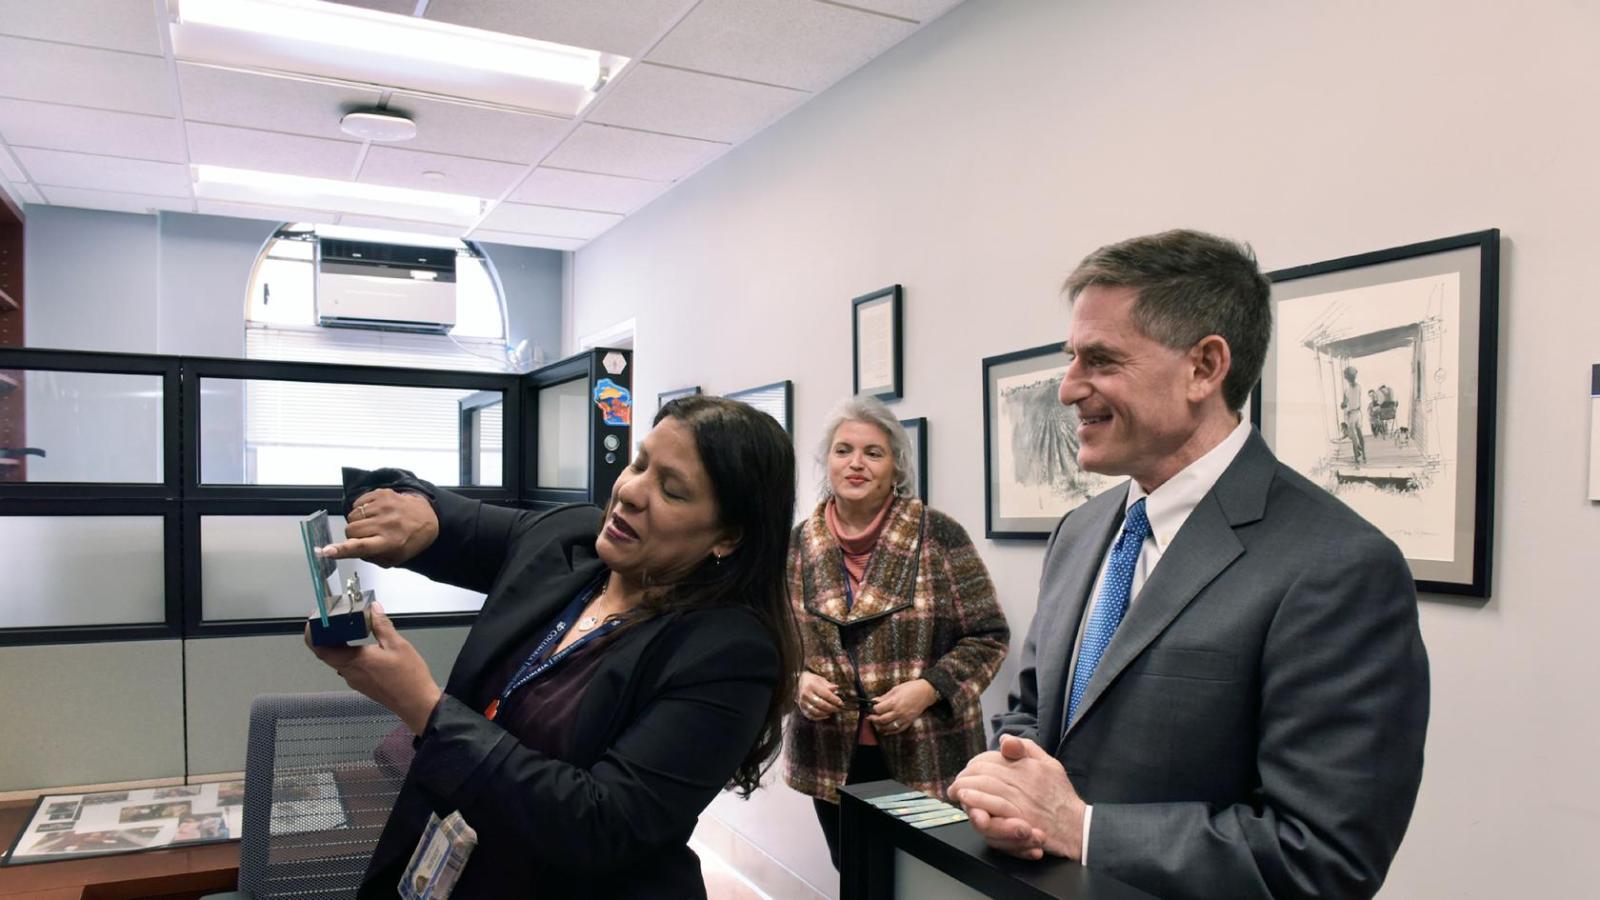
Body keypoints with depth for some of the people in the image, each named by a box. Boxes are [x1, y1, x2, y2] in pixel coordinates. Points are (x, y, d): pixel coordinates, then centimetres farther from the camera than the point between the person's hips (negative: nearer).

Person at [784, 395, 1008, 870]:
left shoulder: (937, 536, -9)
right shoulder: (799, 543, 2)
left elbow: (987, 635, -5)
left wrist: (927, 689, -18)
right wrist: (797, 679, -10)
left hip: (929, 760, -3)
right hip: (832, 759, 3)